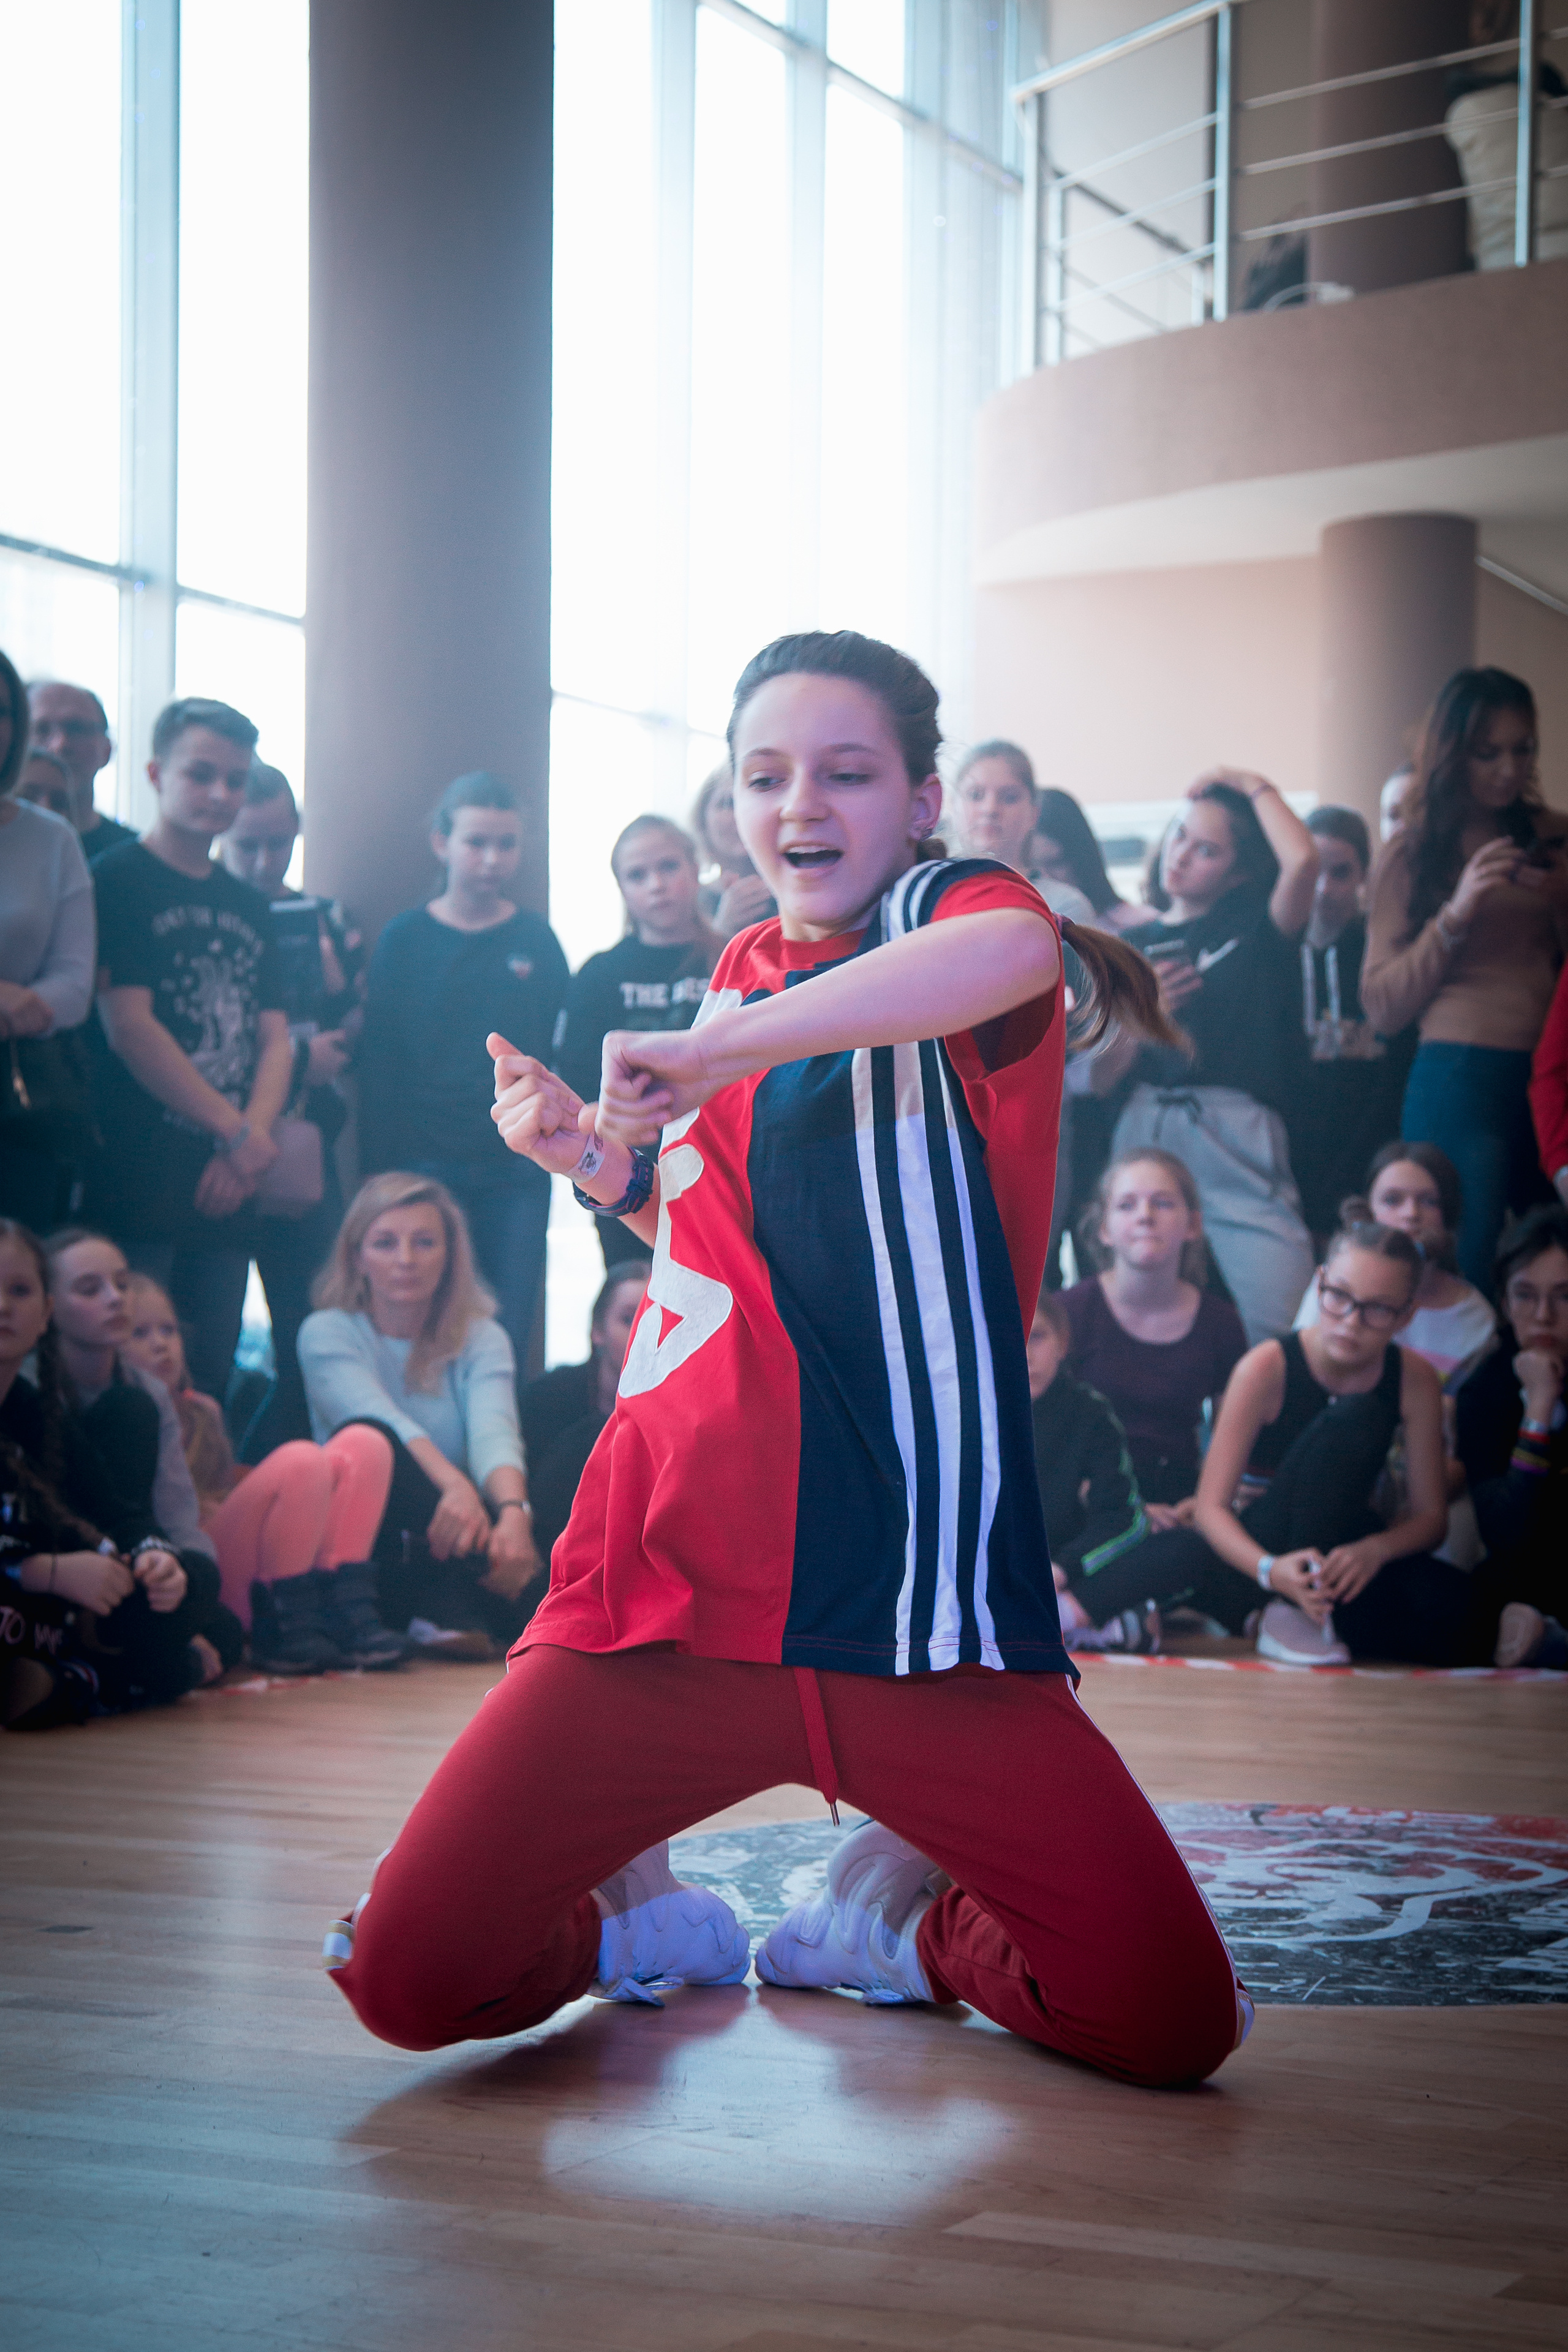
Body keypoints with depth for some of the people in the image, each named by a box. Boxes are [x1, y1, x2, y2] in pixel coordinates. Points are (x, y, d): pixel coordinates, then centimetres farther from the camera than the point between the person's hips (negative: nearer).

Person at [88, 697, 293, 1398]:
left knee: (211, 1384, 6)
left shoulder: (248, 906, 19)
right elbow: (127, 1027, -10)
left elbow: (275, 1038, 14)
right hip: (138, 1179, -6)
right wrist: (239, 1132, -8)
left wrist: (253, 1139, -6)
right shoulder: (118, 880, -2)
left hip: (228, 1184, 6)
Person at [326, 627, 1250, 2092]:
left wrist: (714, 1051, -24)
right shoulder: (739, 977, 18)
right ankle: (636, 1912, 24)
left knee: (1168, 2021, -11)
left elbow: (1016, 950, -28)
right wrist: (601, 1160, 13)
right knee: (408, 1981, -8)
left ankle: (894, 1912, 19)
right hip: (670, 1584, 4)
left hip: (909, 1599, -4)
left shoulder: (947, 911, 0)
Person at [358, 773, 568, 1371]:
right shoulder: (405, 939, 3)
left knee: (506, 1341, 0)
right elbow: (378, 1064, 2)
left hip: (516, 1171, 1)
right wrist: (381, 1173, -4)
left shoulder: (537, 941, 8)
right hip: (427, 1165, -1)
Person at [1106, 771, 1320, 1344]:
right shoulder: (1135, 945, 18)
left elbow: (1303, 858, -12)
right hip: (1145, 1132, 3)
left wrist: (1254, 787, 2)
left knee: (1277, 1333, -15)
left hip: (1236, 1140, -3)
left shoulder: (1255, 928, 10)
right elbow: (1102, 1069, 16)